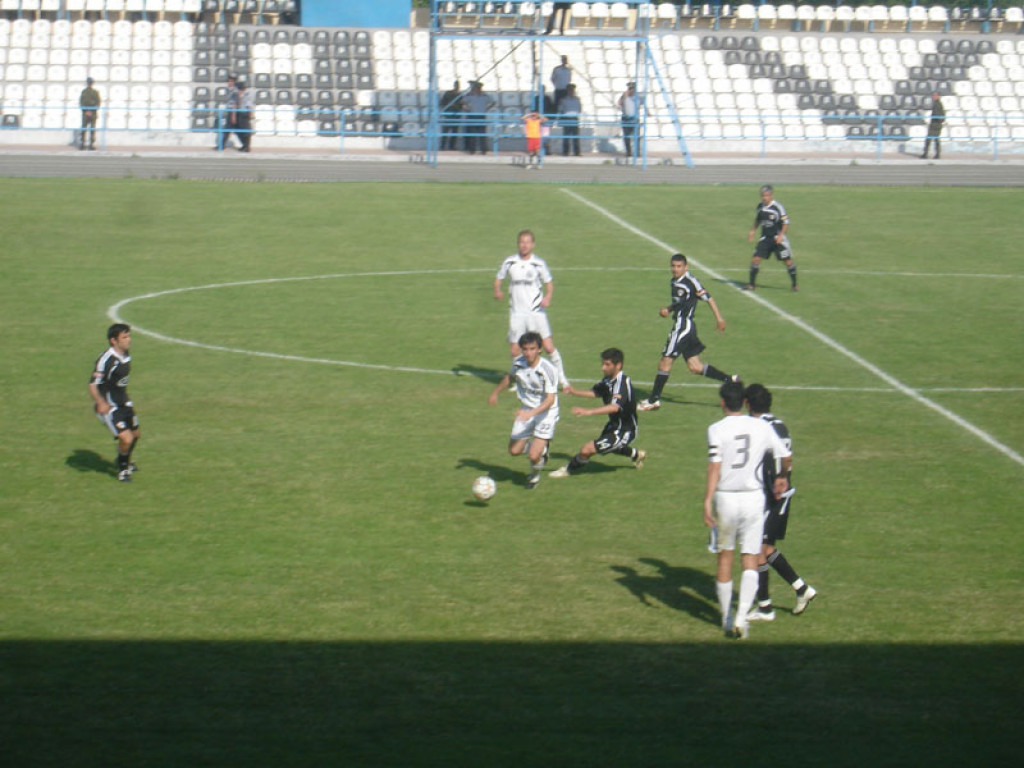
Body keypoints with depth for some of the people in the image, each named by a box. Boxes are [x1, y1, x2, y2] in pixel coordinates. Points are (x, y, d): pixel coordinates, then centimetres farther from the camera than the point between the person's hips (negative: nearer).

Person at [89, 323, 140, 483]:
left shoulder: (126, 354, 1)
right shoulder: (106, 360, -25)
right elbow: (92, 385, -24)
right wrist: (101, 403, -34)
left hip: (124, 403, 9)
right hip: (109, 407, -9)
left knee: (135, 434, 21)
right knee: (126, 438, -17)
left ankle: (126, 462, 50)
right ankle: (122, 469, 10)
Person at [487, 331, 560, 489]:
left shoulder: (548, 370, -25)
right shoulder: (518, 363, -8)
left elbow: (550, 399, -28)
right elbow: (510, 377, 17)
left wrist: (531, 413, -40)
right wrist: (495, 392, 25)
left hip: (546, 412, -6)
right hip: (526, 411, 6)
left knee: (534, 456, -15)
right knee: (514, 451, 5)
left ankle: (534, 476, 21)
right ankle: (541, 448, 37)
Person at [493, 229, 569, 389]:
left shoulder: (539, 263, -4)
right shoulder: (509, 262, 0)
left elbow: (549, 282, 6)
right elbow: (498, 278, 12)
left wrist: (547, 297, -14)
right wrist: (497, 290, -10)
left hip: (536, 311, -2)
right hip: (517, 312, 2)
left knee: (548, 347, -9)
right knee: (514, 351, 5)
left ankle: (562, 379, 6)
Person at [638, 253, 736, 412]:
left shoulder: (690, 281, -11)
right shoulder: (674, 282, 14)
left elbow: (707, 297, -10)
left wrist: (719, 318, -11)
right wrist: (668, 309, 5)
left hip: (684, 325, -9)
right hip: (680, 325, 9)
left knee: (666, 361, -3)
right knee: (695, 367, 8)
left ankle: (654, 399, 4)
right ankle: (730, 380, 11)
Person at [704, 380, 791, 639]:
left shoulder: (717, 429, -7)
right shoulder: (762, 427, 2)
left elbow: (714, 468, -15)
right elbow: (786, 456, 12)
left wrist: (707, 502, -16)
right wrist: (782, 477, 32)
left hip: (725, 499, -1)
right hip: (753, 498, 1)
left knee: (725, 558, 14)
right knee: (750, 560, 4)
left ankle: (727, 619, 21)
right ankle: (741, 618, -11)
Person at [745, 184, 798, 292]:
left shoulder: (777, 207, -15)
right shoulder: (760, 206, 2)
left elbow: (786, 222, -11)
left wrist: (781, 235, -21)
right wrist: (752, 231, 14)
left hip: (778, 238, -4)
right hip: (765, 238, 4)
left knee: (787, 261, -3)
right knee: (756, 258, -5)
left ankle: (794, 284, 12)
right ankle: (752, 284, 6)